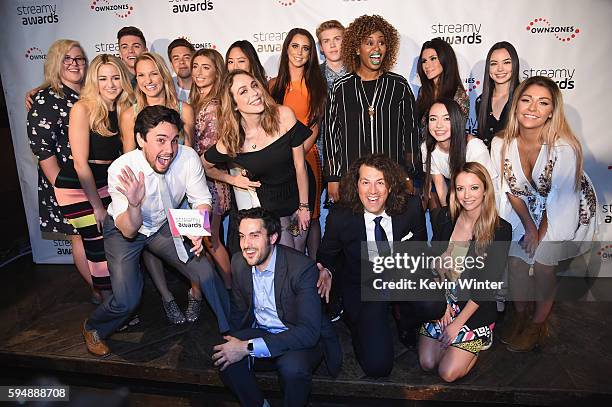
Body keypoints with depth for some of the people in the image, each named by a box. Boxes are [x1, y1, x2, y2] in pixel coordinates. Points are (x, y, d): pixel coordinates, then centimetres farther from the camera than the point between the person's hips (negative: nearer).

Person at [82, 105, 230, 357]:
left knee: (206, 274, -11)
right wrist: (134, 204, -51)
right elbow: (128, 230, -29)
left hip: (164, 224, 3)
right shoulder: (121, 169, -31)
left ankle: (230, 329, 13)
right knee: (127, 300, -12)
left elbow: (201, 200, -12)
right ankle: (93, 328, 24)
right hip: (123, 230, -2)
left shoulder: (188, 157, -26)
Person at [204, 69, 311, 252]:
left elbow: (300, 165, -12)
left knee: (299, 256, 18)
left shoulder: (284, 116, -19)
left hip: (297, 194, 1)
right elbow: (205, 166, 5)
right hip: (268, 206, -1)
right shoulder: (230, 140, -17)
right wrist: (233, 179, -1)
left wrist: (304, 206, -7)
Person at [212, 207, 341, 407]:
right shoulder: (238, 263, -5)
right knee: (224, 358, -23)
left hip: (304, 338, -4)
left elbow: (309, 331, -31)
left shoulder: (302, 268, -25)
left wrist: (248, 347, -33)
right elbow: (239, 311, 10)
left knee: (292, 367, -35)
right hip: (260, 331, 5)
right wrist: (234, 342, -9)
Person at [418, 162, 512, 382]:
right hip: (443, 299, 4)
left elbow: (488, 285, -14)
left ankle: (480, 343, 18)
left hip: (476, 308, -4)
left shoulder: (500, 230, -14)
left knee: (448, 373, -9)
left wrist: (457, 323, -14)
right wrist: (443, 302, -8)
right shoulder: (445, 220, -2)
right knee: (427, 363, -4)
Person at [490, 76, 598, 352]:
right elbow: (511, 188, -6)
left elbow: (558, 200, -22)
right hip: (528, 207, 4)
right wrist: (529, 227, -5)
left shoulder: (564, 148, -33)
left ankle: (538, 324, 18)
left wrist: (541, 236, -12)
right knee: (516, 257, 0)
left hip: (566, 211, -3)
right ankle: (520, 315, 25)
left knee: (543, 261, -7)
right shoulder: (501, 143, -20)